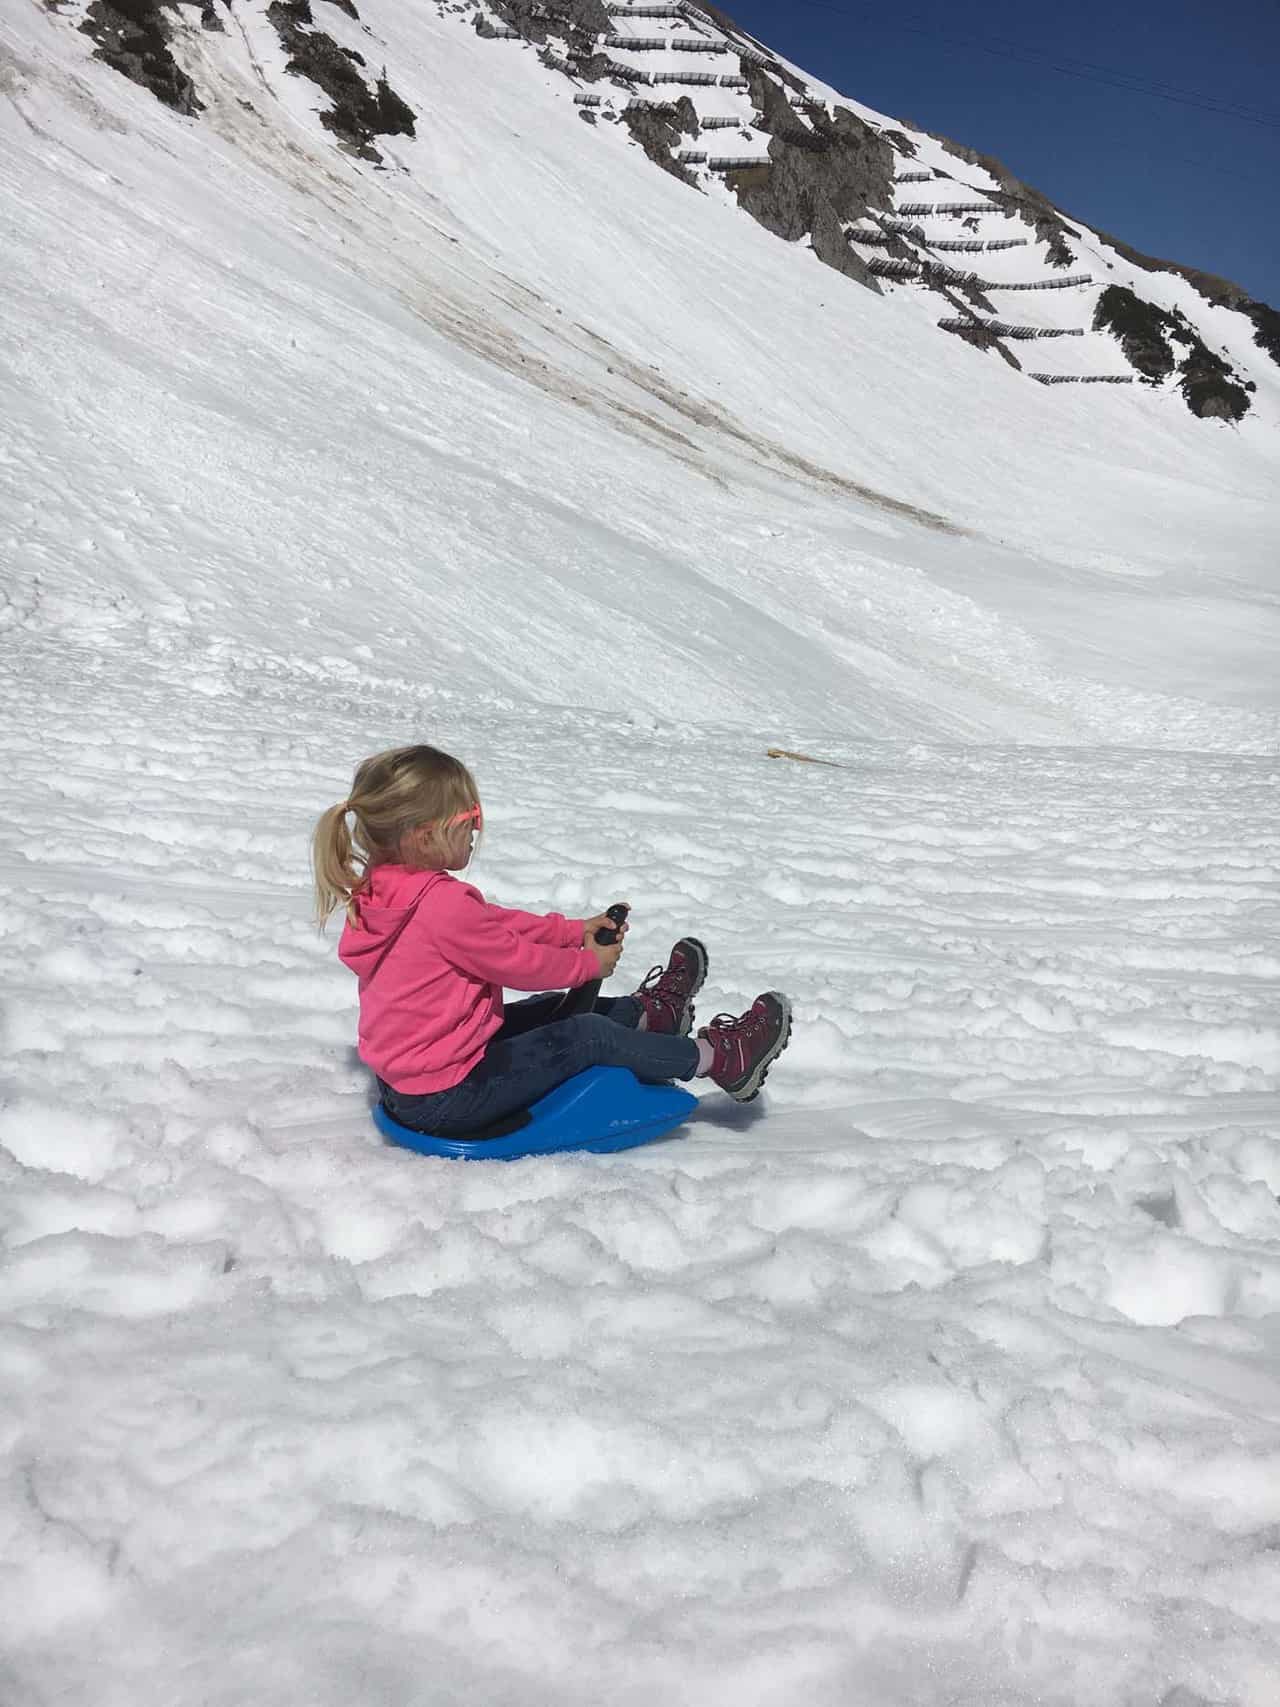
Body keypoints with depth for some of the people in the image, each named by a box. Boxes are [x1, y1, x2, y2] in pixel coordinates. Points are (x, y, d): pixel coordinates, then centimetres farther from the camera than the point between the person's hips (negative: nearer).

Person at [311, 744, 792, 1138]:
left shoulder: (384, 889, 4)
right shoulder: (444, 904, -29)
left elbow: (497, 923, 13)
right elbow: (518, 961, -15)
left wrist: (575, 930, 14)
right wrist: (589, 962, 4)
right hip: (447, 1100, -9)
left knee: (552, 1011, 22)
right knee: (589, 1036, 0)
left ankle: (647, 1016, 44)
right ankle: (717, 1059, 14)